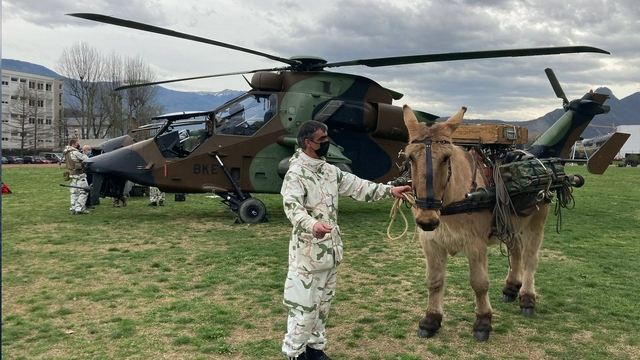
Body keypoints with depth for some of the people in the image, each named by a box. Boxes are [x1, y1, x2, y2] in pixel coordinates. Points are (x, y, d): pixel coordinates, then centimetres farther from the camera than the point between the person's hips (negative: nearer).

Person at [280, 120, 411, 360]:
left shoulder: (330, 170, 10)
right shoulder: (295, 173, -15)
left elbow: (358, 187, 12)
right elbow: (292, 207, -29)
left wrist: (389, 190, 4)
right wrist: (312, 224, -49)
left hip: (330, 249, 8)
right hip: (308, 250, -8)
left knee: (323, 303, 18)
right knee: (304, 305, 1)